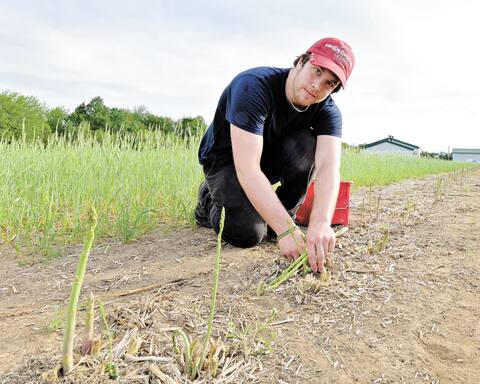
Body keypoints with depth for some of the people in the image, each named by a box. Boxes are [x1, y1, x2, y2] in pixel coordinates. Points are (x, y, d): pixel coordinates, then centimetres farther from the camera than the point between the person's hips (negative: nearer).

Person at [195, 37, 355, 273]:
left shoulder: (327, 111, -15)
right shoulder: (254, 85, -31)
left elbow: (329, 167, -32)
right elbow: (247, 168, -40)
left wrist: (321, 222, -51)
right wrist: (286, 230, -47)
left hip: (272, 157, 4)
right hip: (226, 158, -4)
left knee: (305, 143, -27)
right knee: (248, 233, -26)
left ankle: (283, 215, -7)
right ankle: (210, 200, 7)